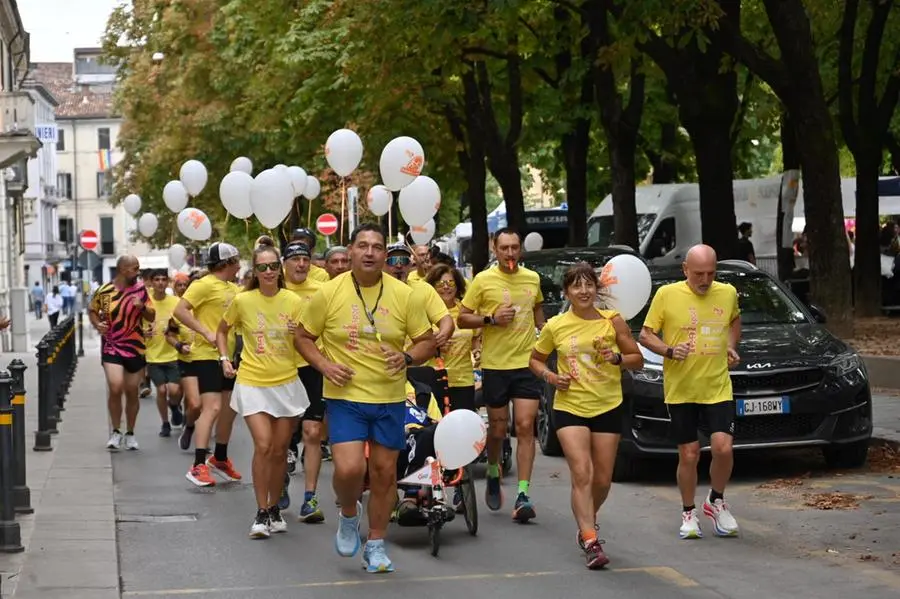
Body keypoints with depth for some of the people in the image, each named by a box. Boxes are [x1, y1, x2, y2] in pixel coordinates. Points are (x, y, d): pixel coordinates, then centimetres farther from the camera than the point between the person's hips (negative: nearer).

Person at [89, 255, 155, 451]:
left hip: (136, 348, 2)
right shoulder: (104, 291, -5)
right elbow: (92, 311, 12)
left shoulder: (140, 289, 1)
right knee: (115, 388, -18)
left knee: (132, 392, 8)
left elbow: (152, 317, 6)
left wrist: (142, 307, -14)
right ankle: (116, 432, 0)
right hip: (111, 347, -2)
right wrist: (97, 324, -8)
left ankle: (130, 434, 25)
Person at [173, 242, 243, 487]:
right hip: (207, 356, -9)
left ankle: (219, 458, 30)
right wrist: (206, 333, -23)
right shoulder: (204, 285, -12)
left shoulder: (233, 288, 14)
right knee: (212, 408, -16)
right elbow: (180, 310, -20)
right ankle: (198, 466, -16)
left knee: (230, 409, 14)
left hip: (227, 356, 9)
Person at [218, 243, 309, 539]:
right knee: (263, 445, -14)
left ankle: (274, 509, 24)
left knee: (280, 450, 7)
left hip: (286, 383, 2)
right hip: (252, 383, -2)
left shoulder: (294, 301, -3)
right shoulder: (242, 301, -4)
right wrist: (225, 359, 1)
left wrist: (299, 333, -20)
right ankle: (261, 512, -3)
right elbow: (222, 330, 13)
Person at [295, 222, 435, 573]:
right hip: (345, 398, -2)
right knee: (349, 469, -17)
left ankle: (376, 545, 26)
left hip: (390, 399, 2)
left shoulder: (403, 295, -2)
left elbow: (427, 342, 6)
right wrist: (324, 365, -13)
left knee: (384, 472, 8)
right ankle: (348, 514, 17)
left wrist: (408, 357, -15)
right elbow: (303, 337, 4)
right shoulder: (329, 293, -5)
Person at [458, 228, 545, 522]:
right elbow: (462, 318, -2)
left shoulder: (532, 279, 7)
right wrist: (492, 319, -16)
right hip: (495, 365, -1)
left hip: (527, 364, 2)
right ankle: (493, 473, 39)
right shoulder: (483, 280, -4)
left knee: (525, 427, -8)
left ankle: (523, 495, -10)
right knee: (498, 429, 9)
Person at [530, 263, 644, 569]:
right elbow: (535, 359, 13)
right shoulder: (555, 326, -1)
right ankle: (591, 542, -18)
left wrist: (617, 357, -16)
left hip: (608, 408, 1)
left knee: (602, 480, 8)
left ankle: (586, 524, 36)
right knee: (582, 474, -16)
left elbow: (638, 359, 4)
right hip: (569, 408, -1)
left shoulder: (612, 321, -1)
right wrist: (549, 376, -7)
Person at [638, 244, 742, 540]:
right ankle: (688, 514, 23)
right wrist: (669, 351, -18)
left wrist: (731, 346, 9)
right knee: (688, 455, 3)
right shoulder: (667, 294, -6)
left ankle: (716, 501, 15)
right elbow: (645, 335, -1)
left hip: (718, 387, 2)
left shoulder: (728, 293, 4)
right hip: (680, 390, -2)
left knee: (723, 447, -11)